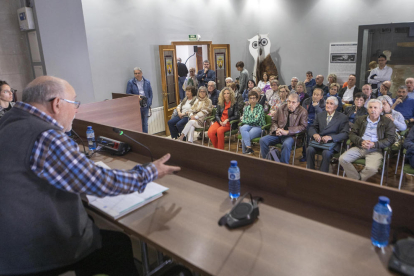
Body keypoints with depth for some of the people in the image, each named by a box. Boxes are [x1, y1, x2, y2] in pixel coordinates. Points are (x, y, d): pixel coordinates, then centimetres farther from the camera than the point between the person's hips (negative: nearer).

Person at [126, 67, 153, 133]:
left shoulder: (147, 82, 8)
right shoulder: (130, 82, 1)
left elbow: (150, 93, 9)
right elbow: (128, 94, -2)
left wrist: (150, 103, 1)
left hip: (145, 105, 3)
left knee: (145, 123, 12)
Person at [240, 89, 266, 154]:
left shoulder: (260, 107, 0)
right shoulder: (246, 108, 15)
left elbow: (256, 120, -11)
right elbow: (243, 120, 8)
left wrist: (247, 120, 1)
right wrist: (253, 119, -3)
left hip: (258, 127, -4)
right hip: (248, 126, 4)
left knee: (243, 138, -30)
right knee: (242, 128, -34)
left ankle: (244, 152, -15)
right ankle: (249, 148, -38)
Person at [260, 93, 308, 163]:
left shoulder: (303, 112, -2)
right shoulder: (281, 108, 9)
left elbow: (303, 126, -11)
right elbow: (274, 121, 17)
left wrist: (287, 132, -19)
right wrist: (276, 130, -7)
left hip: (291, 135, -4)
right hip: (278, 134, 4)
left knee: (286, 144, -38)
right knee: (263, 140, -18)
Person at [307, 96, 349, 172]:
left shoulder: (343, 117, 8)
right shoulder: (320, 115, 20)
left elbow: (345, 134, -3)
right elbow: (312, 128, 12)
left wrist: (330, 137, -21)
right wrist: (314, 134, -14)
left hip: (332, 142, -3)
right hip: (318, 140, 3)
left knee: (326, 153, -34)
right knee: (310, 149, -28)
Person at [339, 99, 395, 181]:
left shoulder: (387, 122, 6)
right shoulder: (361, 119, 15)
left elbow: (390, 139, -2)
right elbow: (352, 134, 8)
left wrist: (374, 144, -17)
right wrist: (361, 141, -13)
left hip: (375, 150, -3)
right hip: (359, 147, 3)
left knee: (371, 168, -31)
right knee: (342, 159, -20)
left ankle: (358, 181, 0)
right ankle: (357, 179, -4)